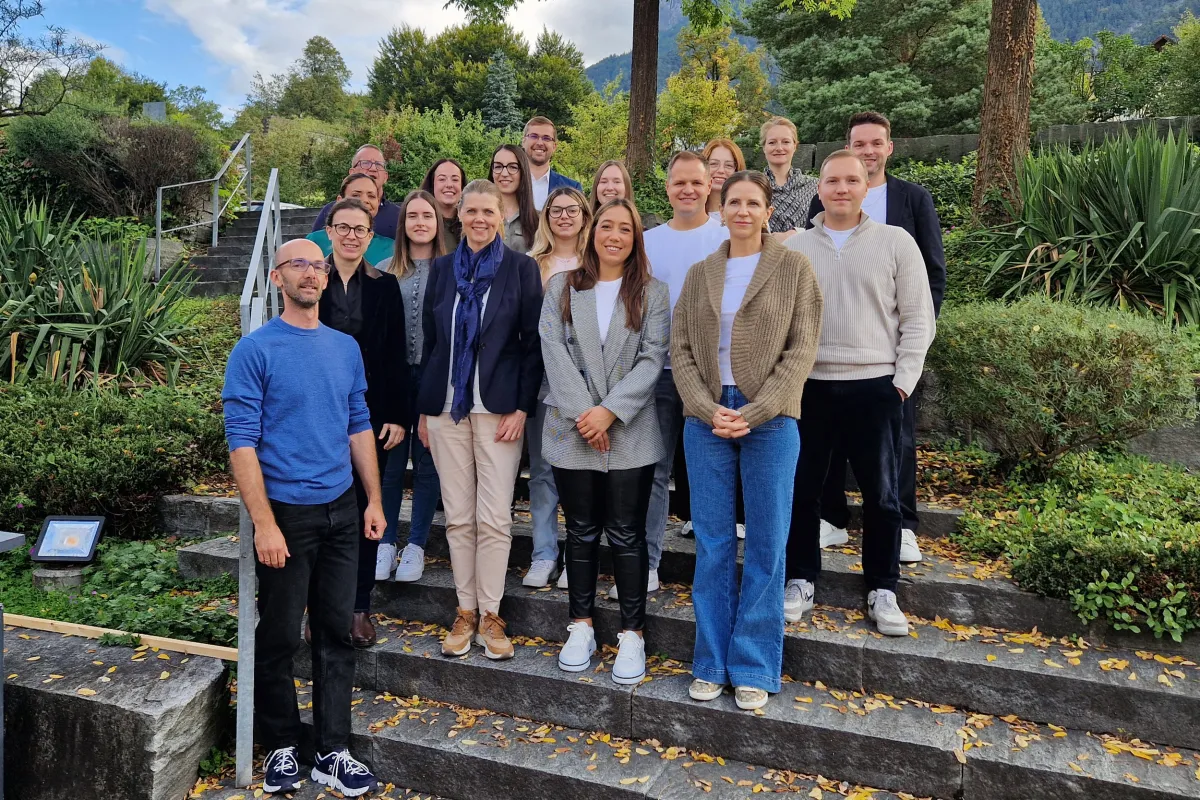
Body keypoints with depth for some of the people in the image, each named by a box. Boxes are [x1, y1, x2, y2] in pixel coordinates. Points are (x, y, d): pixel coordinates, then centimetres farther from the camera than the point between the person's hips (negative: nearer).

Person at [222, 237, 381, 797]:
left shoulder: (346, 348, 8)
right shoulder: (255, 350, -8)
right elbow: (242, 442, -12)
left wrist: (374, 500, 8)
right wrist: (264, 523, -17)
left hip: (341, 512, 5)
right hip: (287, 514, -4)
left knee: (336, 634, 9)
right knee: (279, 639, 8)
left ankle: (332, 753, 21)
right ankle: (282, 748, 27)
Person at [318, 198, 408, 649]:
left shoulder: (385, 287, 5)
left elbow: (396, 357, 3)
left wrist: (397, 417, -3)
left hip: (370, 411, 1)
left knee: (365, 508, 6)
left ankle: (360, 607, 17)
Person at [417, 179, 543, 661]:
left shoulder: (521, 268, 1)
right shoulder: (443, 268, 11)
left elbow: (533, 344, -2)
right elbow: (430, 341, 12)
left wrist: (522, 408, -9)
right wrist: (423, 409, 9)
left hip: (499, 409, -3)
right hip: (446, 408, 3)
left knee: (494, 518, -2)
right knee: (458, 516, 7)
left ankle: (490, 615, 12)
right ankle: (465, 611, 19)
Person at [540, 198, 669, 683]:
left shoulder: (652, 293, 6)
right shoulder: (562, 288, 9)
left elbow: (652, 360, -3)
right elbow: (554, 352, -1)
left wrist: (609, 411, -14)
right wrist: (583, 413, -12)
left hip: (630, 434, -1)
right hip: (573, 430, 2)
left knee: (627, 535, 2)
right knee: (581, 531, 10)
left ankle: (631, 634, 14)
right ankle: (581, 626, 24)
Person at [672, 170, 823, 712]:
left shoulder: (794, 268, 3)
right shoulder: (699, 275, 12)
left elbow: (801, 349, -3)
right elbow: (680, 349, 6)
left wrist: (752, 414, -12)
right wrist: (708, 410, -9)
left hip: (770, 420, -2)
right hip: (706, 419, 2)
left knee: (766, 546, 4)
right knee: (712, 545, 7)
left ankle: (754, 668, 17)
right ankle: (712, 663, 20)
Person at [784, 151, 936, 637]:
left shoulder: (896, 242, 3)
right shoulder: (794, 247, 7)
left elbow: (918, 318, 2)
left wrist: (902, 381, -5)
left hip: (874, 386, -1)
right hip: (808, 385, 2)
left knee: (881, 495, 7)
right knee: (802, 488, 8)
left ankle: (882, 590, 23)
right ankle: (801, 581, 24)